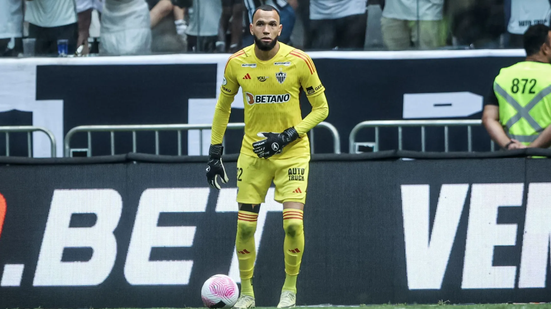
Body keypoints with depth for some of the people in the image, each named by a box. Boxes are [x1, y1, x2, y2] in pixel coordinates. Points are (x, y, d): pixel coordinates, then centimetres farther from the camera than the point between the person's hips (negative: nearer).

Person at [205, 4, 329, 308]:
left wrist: (287, 136, -15)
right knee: (245, 225, -2)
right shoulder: (237, 63, -5)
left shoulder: (299, 61, -12)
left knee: (293, 223, -14)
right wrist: (214, 154, 6)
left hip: (292, 151, -2)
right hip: (252, 152, 2)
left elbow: (321, 108, -4)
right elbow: (223, 107, 10)